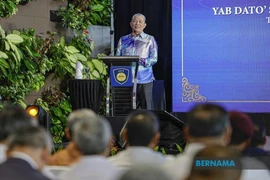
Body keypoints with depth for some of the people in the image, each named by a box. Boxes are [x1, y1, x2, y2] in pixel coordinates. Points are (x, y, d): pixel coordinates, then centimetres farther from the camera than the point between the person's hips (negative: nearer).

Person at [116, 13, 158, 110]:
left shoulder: (150, 39, 9)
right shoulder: (123, 40, 17)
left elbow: (154, 59, -1)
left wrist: (141, 60, -17)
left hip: (144, 79, -2)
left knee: (145, 108, -4)